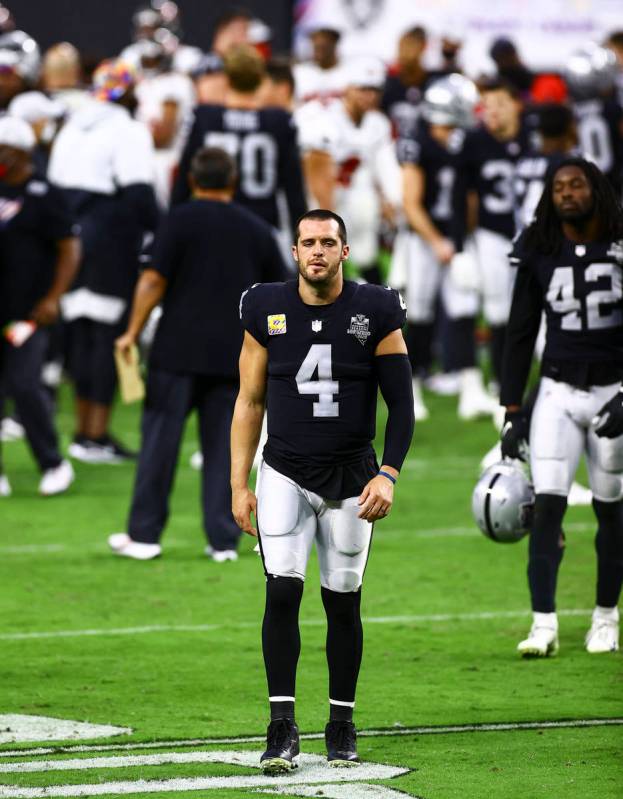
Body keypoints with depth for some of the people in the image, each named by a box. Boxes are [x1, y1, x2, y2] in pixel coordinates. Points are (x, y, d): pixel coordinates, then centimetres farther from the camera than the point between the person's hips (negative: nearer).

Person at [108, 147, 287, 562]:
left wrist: (133, 333, -4)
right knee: (223, 445, 7)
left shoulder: (181, 220, -3)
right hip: (234, 355, 3)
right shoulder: (257, 229, 9)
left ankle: (144, 534, 5)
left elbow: (154, 280, -10)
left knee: (160, 439, 3)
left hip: (179, 349, -3)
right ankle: (223, 539, 4)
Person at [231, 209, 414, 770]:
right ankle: (283, 728, -10)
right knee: (282, 592, -13)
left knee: (343, 602, 4)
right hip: (285, 475, 0)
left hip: (351, 480, 0)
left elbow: (401, 404, -1)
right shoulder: (267, 310, 0)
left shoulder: (376, 312, -4)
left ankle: (342, 725, 18)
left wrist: (388, 475, -12)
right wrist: (239, 485, 4)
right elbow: (250, 403, 7)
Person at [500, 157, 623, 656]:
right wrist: (512, 413, 3)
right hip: (559, 391, 1)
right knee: (547, 505, -10)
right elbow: (521, 334, 7)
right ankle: (544, 625, -11)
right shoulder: (539, 253, 2)